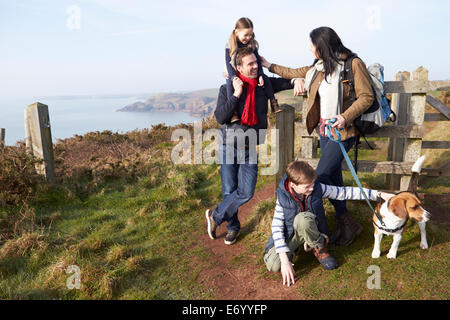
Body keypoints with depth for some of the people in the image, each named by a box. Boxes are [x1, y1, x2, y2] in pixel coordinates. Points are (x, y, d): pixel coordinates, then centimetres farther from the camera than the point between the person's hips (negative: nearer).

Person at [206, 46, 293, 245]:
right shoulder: (227, 89, -4)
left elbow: (286, 82, 16)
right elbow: (220, 117, -15)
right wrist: (236, 94, -20)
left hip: (250, 148, 2)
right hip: (229, 146, -2)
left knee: (246, 192, -7)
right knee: (229, 191, 3)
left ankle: (216, 217, 16)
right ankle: (233, 227, 27)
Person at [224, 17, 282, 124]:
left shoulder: (252, 43, -5)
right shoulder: (230, 45, -16)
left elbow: (257, 60, -7)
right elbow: (229, 63, -23)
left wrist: (260, 75, -22)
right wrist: (234, 78, -39)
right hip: (234, 73, -3)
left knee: (265, 79, -17)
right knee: (230, 84, -35)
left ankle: (274, 104, -3)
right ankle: (233, 112, -30)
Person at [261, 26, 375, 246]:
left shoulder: (353, 64, -12)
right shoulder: (318, 67, 9)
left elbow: (367, 96, -13)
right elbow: (296, 73, 25)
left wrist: (345, 117, -25)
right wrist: (270, 66, 28)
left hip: (343, 131, -7)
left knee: (320, 176, -13)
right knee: (333, 178, 11)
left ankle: (349, 224, 5)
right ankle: (342, 226, 24)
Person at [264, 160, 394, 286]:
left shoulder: (317, 188, -17)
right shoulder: (283, 197, -22)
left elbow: (345, 192, -9)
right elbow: (276, 227, -24)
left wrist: (378, 194, -13)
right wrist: (285, 260, -31)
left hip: (309, 231, 1)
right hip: (289, 235, -1)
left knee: (302, 218, -37)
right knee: (273, 265, -28)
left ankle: (319, 248, -8)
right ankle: (292, 250, 5)